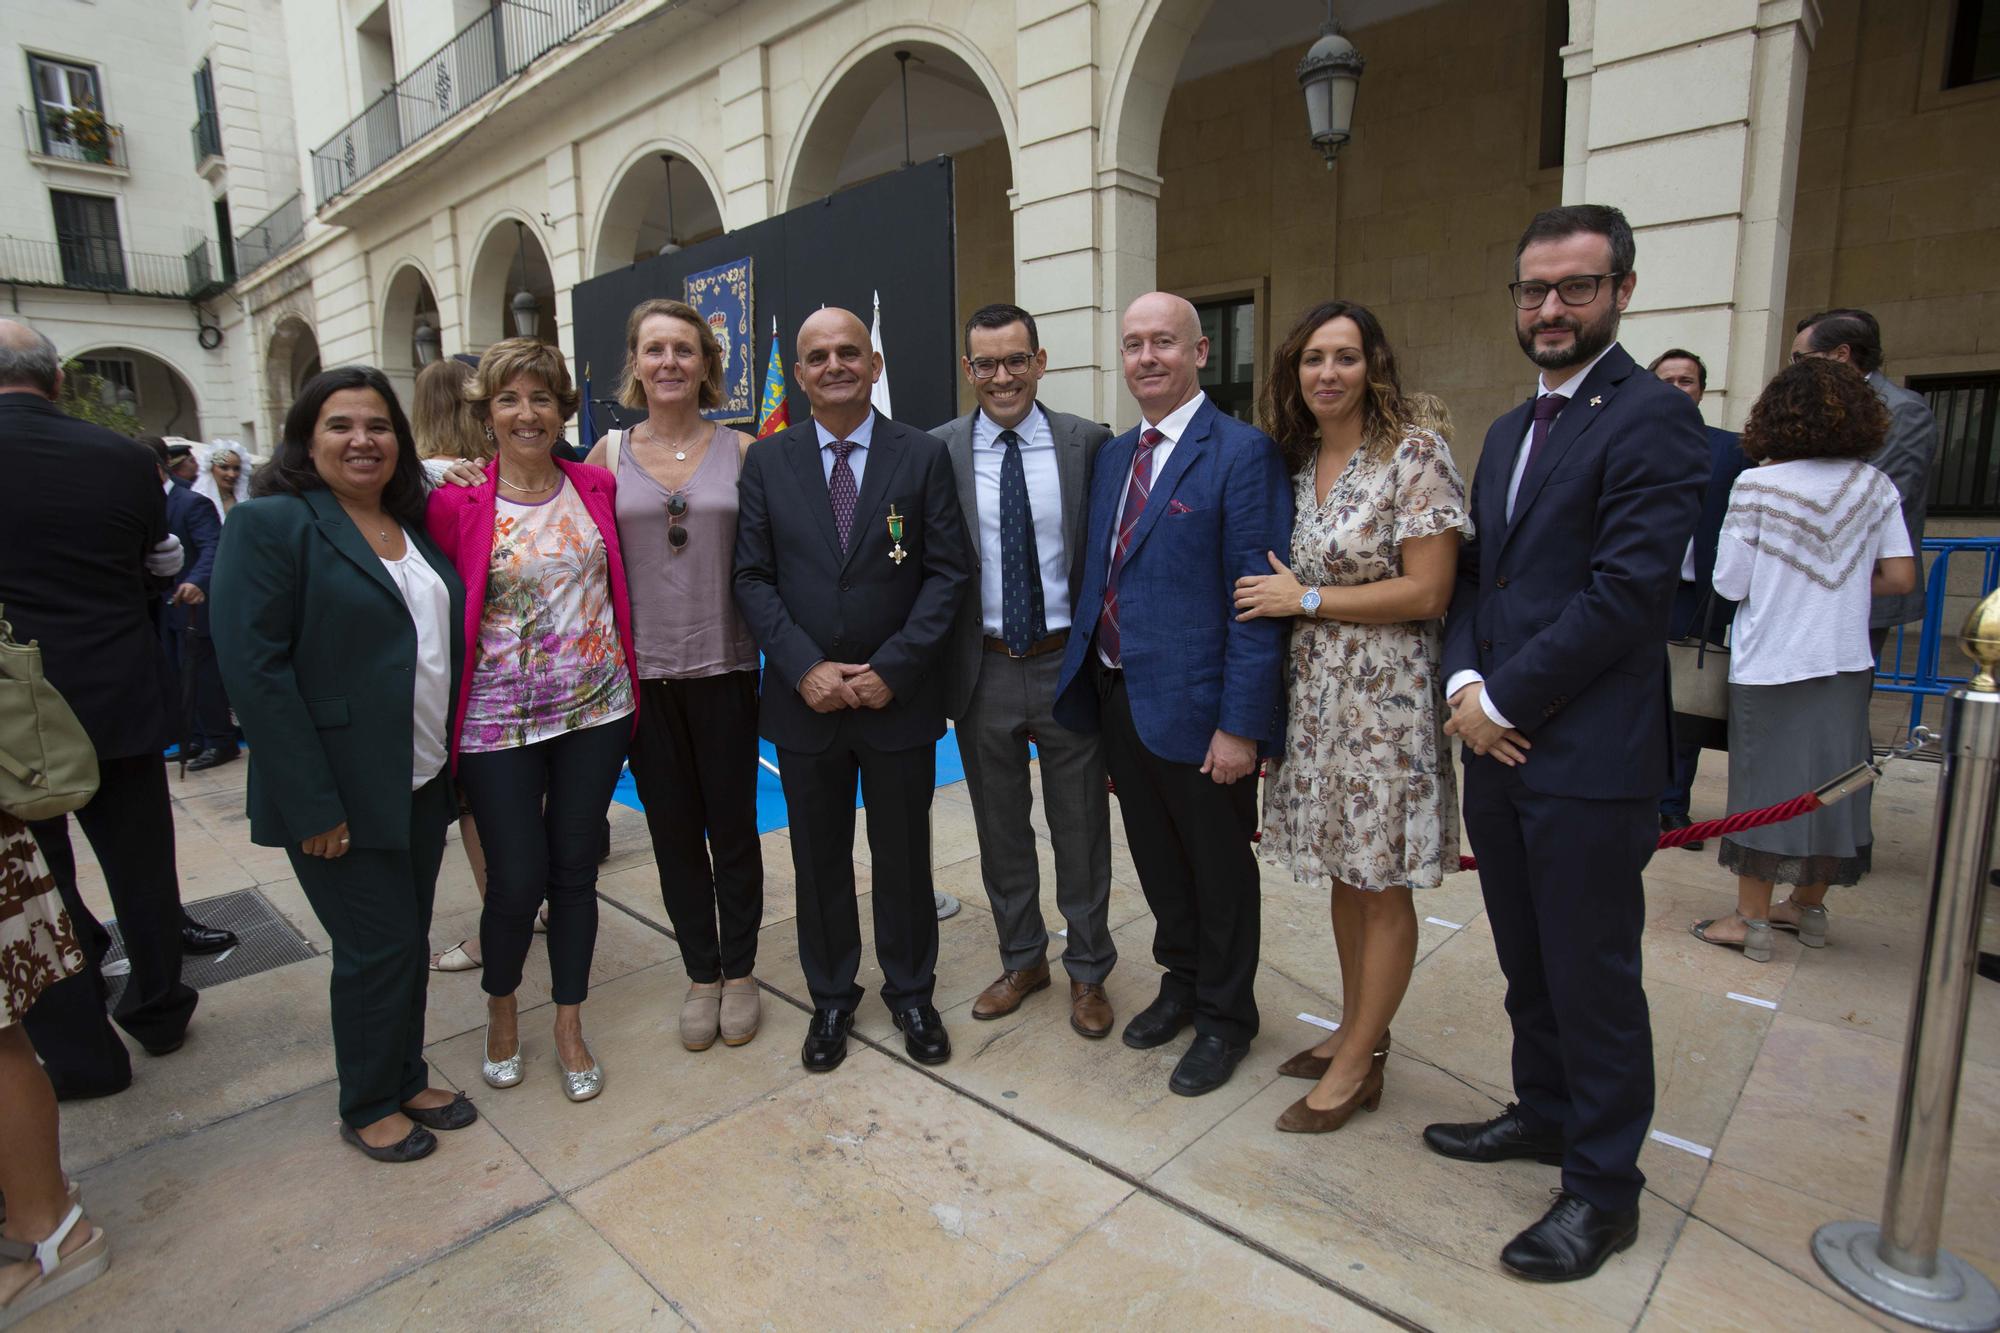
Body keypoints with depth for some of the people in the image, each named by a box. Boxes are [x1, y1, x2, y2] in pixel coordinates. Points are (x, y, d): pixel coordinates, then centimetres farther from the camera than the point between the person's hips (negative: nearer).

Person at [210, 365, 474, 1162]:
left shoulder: (414, 526, 11)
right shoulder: (271, 523, -10)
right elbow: (253, 667, -16)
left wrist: (453, 761, 7)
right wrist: (314, 805, -18)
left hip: (421, 782, 6)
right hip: (339, 794, -6)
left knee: (408, 941, 16)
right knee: (377, 949, 4)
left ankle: (407, 1080, 34)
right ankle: (367, 1107, 26)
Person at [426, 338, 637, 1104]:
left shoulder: (597, 489, 4)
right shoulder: (454, 503, -4)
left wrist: (627, 680, 8)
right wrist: (446, 706, -6)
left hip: (594, 709, 2)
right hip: (499, 720, -2)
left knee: (574, 870, 11)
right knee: (517, 882, 2)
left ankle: (570, 1025, 29)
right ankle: (501, 1004, 34)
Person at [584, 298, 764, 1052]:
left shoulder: (741, 452, 2)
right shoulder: (609, 454, 4)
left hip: (723, 668, -1)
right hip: (644, 672, 1)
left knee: (733, 826, 8)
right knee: (674, 833, 11)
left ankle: (740, 970, 27)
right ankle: (700, 975, 28)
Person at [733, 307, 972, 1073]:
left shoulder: (923, 456, -1)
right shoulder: (766, 462, 4)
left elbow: (948, 572, -5)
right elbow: (753, 577, 0)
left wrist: (891, 669, -14)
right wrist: (805, 669, -13)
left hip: (898, 697, -1)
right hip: (804, 699, 1)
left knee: (903, 855, 12)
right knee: (819, 859, 14)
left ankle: (910, 992, 33)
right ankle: (830, 998, 34)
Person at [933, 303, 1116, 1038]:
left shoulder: (1089, 443, -3)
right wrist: (933, 665, -5)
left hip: (1068, 663, -1)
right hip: (983, 669, 1)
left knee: (1082, 829, 12)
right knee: (1000, 830, 16)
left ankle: (1087, 971, 33)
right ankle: (1021, 959, 38)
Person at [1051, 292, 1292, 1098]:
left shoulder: (1243, 453, -11)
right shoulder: (1113, 455, 11)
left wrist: (1241, 724, -19)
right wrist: (1092, 684, 8)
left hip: (1196, 709, -6)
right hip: (1118, 695, 7)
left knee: (1219, 871, 12)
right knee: (1156, 859, 21)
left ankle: (1225, 1019, 33)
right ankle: (1181, 982, 44)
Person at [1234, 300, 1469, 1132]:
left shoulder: (1415, 455, -10)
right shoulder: (1293, 462, 10)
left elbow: (1427, 593, -15)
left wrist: (1306, 599, -14)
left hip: (1386, 697, -6)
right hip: (1314, 694, 7)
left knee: (1382, 885, 5)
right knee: (1341, 874, 16)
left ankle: (1359, 1064, 20)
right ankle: (1355, 1030, 33)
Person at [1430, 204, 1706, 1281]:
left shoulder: (1652, 418, -10)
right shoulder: (1508, 432, 16)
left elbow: (1624, 592, -18)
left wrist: (1503, 700, -14)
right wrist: (1464, 683, -4)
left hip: (1590, 757, -7)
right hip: (1497, 746, 8)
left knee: (1592, 977, 6)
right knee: (1527, 962, 20)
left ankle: (1603, 1184, 24)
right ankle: (1545, 1110, 40)